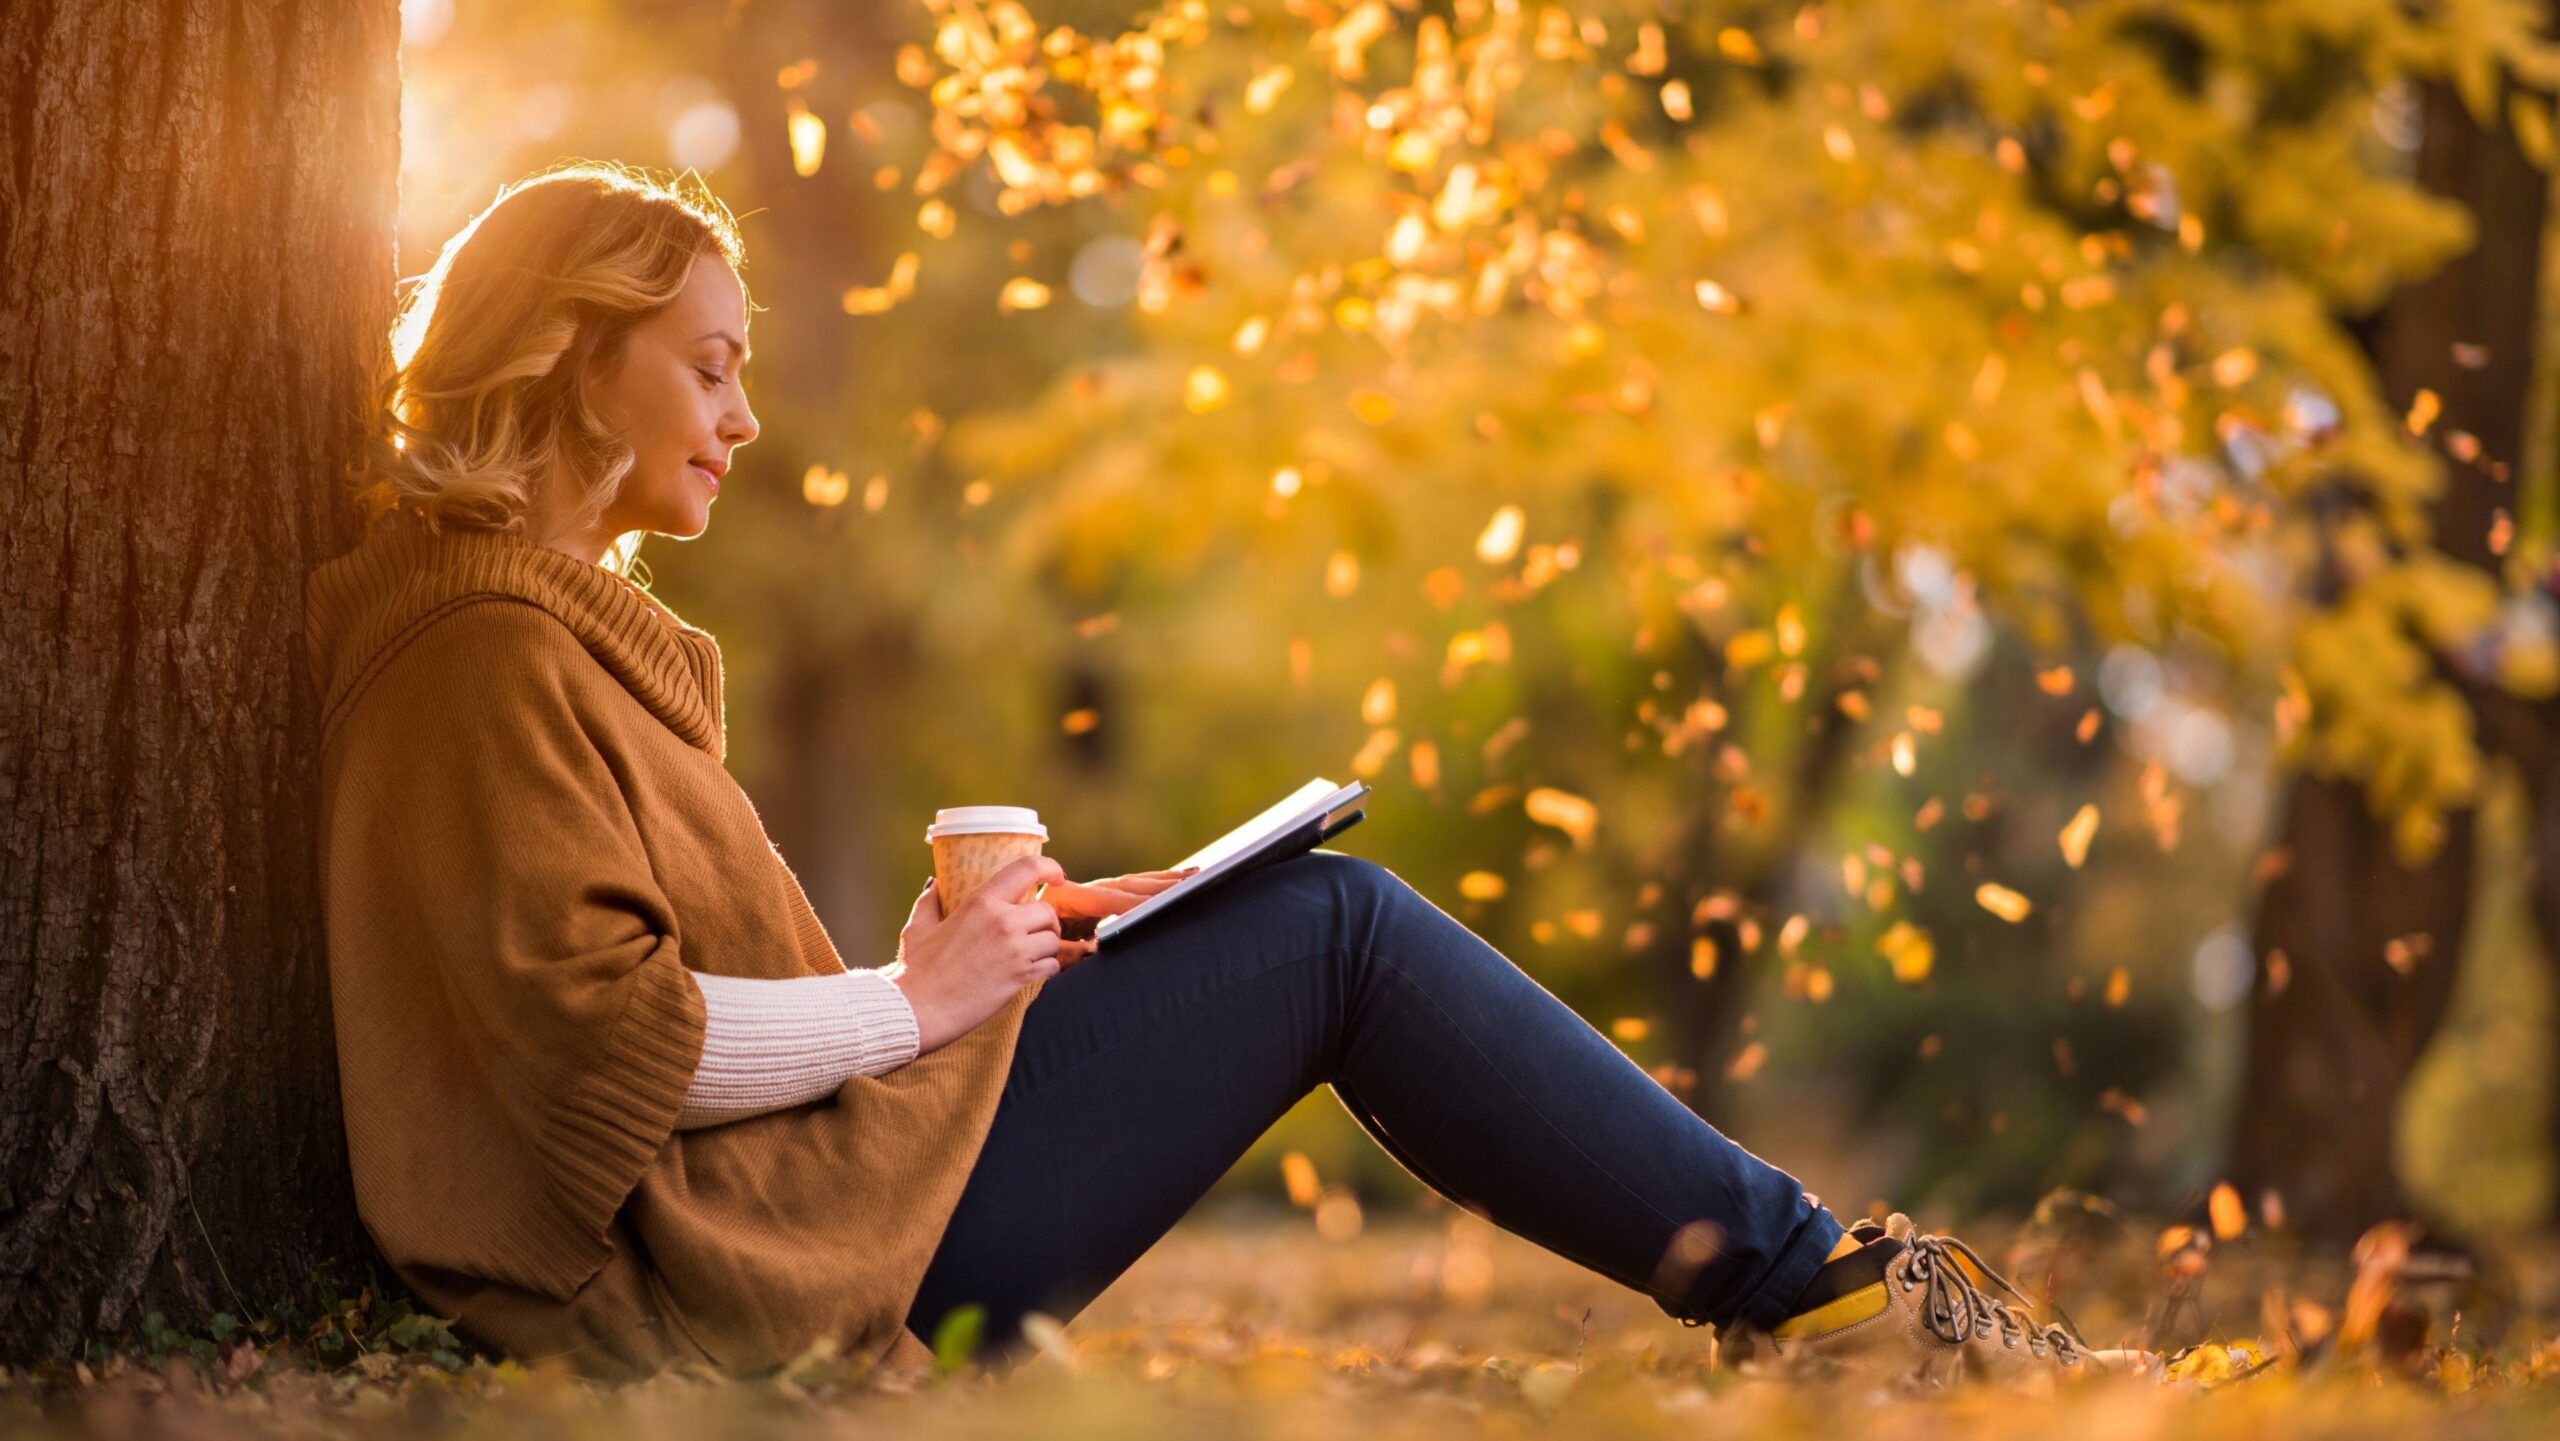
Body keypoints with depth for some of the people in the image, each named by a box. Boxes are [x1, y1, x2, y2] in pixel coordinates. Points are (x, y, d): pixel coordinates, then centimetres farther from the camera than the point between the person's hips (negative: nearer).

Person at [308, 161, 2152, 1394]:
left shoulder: (539, 619, 20)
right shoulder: (487, 646, -13)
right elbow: (593, 1029, -23)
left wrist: (978, 957, 10)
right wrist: (914, 1003, -12)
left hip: (774, 1199, 10)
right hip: (785, 1248, -10)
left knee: (1324, 909, 13)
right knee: (1336, 925, -5)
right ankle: (1806, 1282, 3)